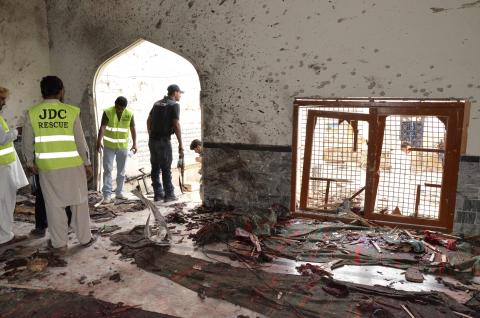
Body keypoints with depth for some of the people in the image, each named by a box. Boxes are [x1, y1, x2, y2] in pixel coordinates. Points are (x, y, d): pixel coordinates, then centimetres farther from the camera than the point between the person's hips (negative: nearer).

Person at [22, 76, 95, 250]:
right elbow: (80, 141, -5)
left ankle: (59, 242, 21)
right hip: (72, 165, -1)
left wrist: (30, 162, 17)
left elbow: (28, 143, 2)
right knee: (79, 201, 11)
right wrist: (87, 163, 4)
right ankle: (85, 238, 20)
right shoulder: (71, 112, -8)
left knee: (54, 204, 12)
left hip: (47, 166, 1)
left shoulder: (32, 113, -4)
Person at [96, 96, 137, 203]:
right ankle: (107, 194, 0)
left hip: (123, 146, 2)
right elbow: (102, 127, -22)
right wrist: (99, 141, -34)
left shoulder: (129, 114, -6)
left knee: (121, 171, 10)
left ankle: (119, 192, 23)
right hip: (109, 146, -2)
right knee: (107, 170, -3)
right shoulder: (108, 112, -13)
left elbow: (132, 129, 1)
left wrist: (135, 143, -5)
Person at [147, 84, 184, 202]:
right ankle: (169, 194, 6)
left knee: (155, 167, 10)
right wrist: (180, 145, -12)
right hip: (164, 140, -7)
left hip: (152, 140, 7)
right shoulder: (174, 105, -6)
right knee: (166, 168, 0)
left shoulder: (157, 103, 16)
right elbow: (176, 125, -14)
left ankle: (158, 193, 16)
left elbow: (148, 121, 19)